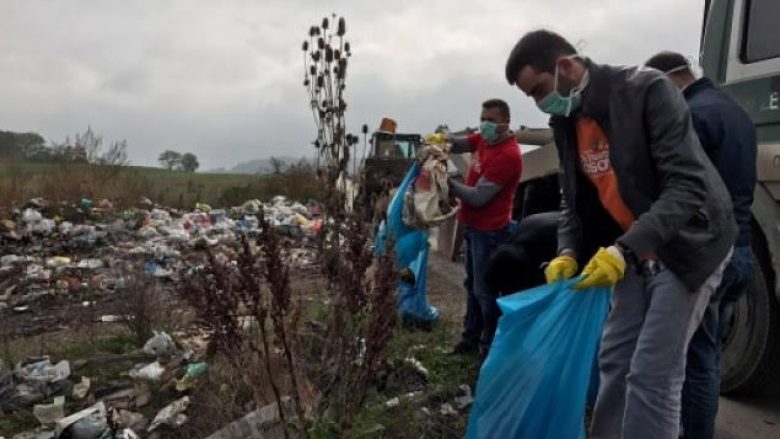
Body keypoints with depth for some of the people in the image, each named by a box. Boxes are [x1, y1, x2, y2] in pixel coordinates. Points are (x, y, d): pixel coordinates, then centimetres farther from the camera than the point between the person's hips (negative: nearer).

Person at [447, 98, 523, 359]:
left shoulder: (508, 155, -23)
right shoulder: (483, 139, 5)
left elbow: (478, 197, -25)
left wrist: (448, 183, -19)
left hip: (489, 231, -9)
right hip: (474, 227, 9)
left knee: (485, 291, -3)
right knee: (473, 286, 18)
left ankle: (490, 346, 10)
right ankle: (471, 338, 31)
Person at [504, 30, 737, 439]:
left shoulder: (647, 90, -19)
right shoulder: (565, 121, 2)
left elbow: (688, 185, -25)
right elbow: (572, 199, 7)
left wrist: (624, 249, -34)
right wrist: (568, 252, -12)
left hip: (688, 243, -7)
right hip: (633, 252, 7)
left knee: (651, 373, -9)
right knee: (614, 361, 10)